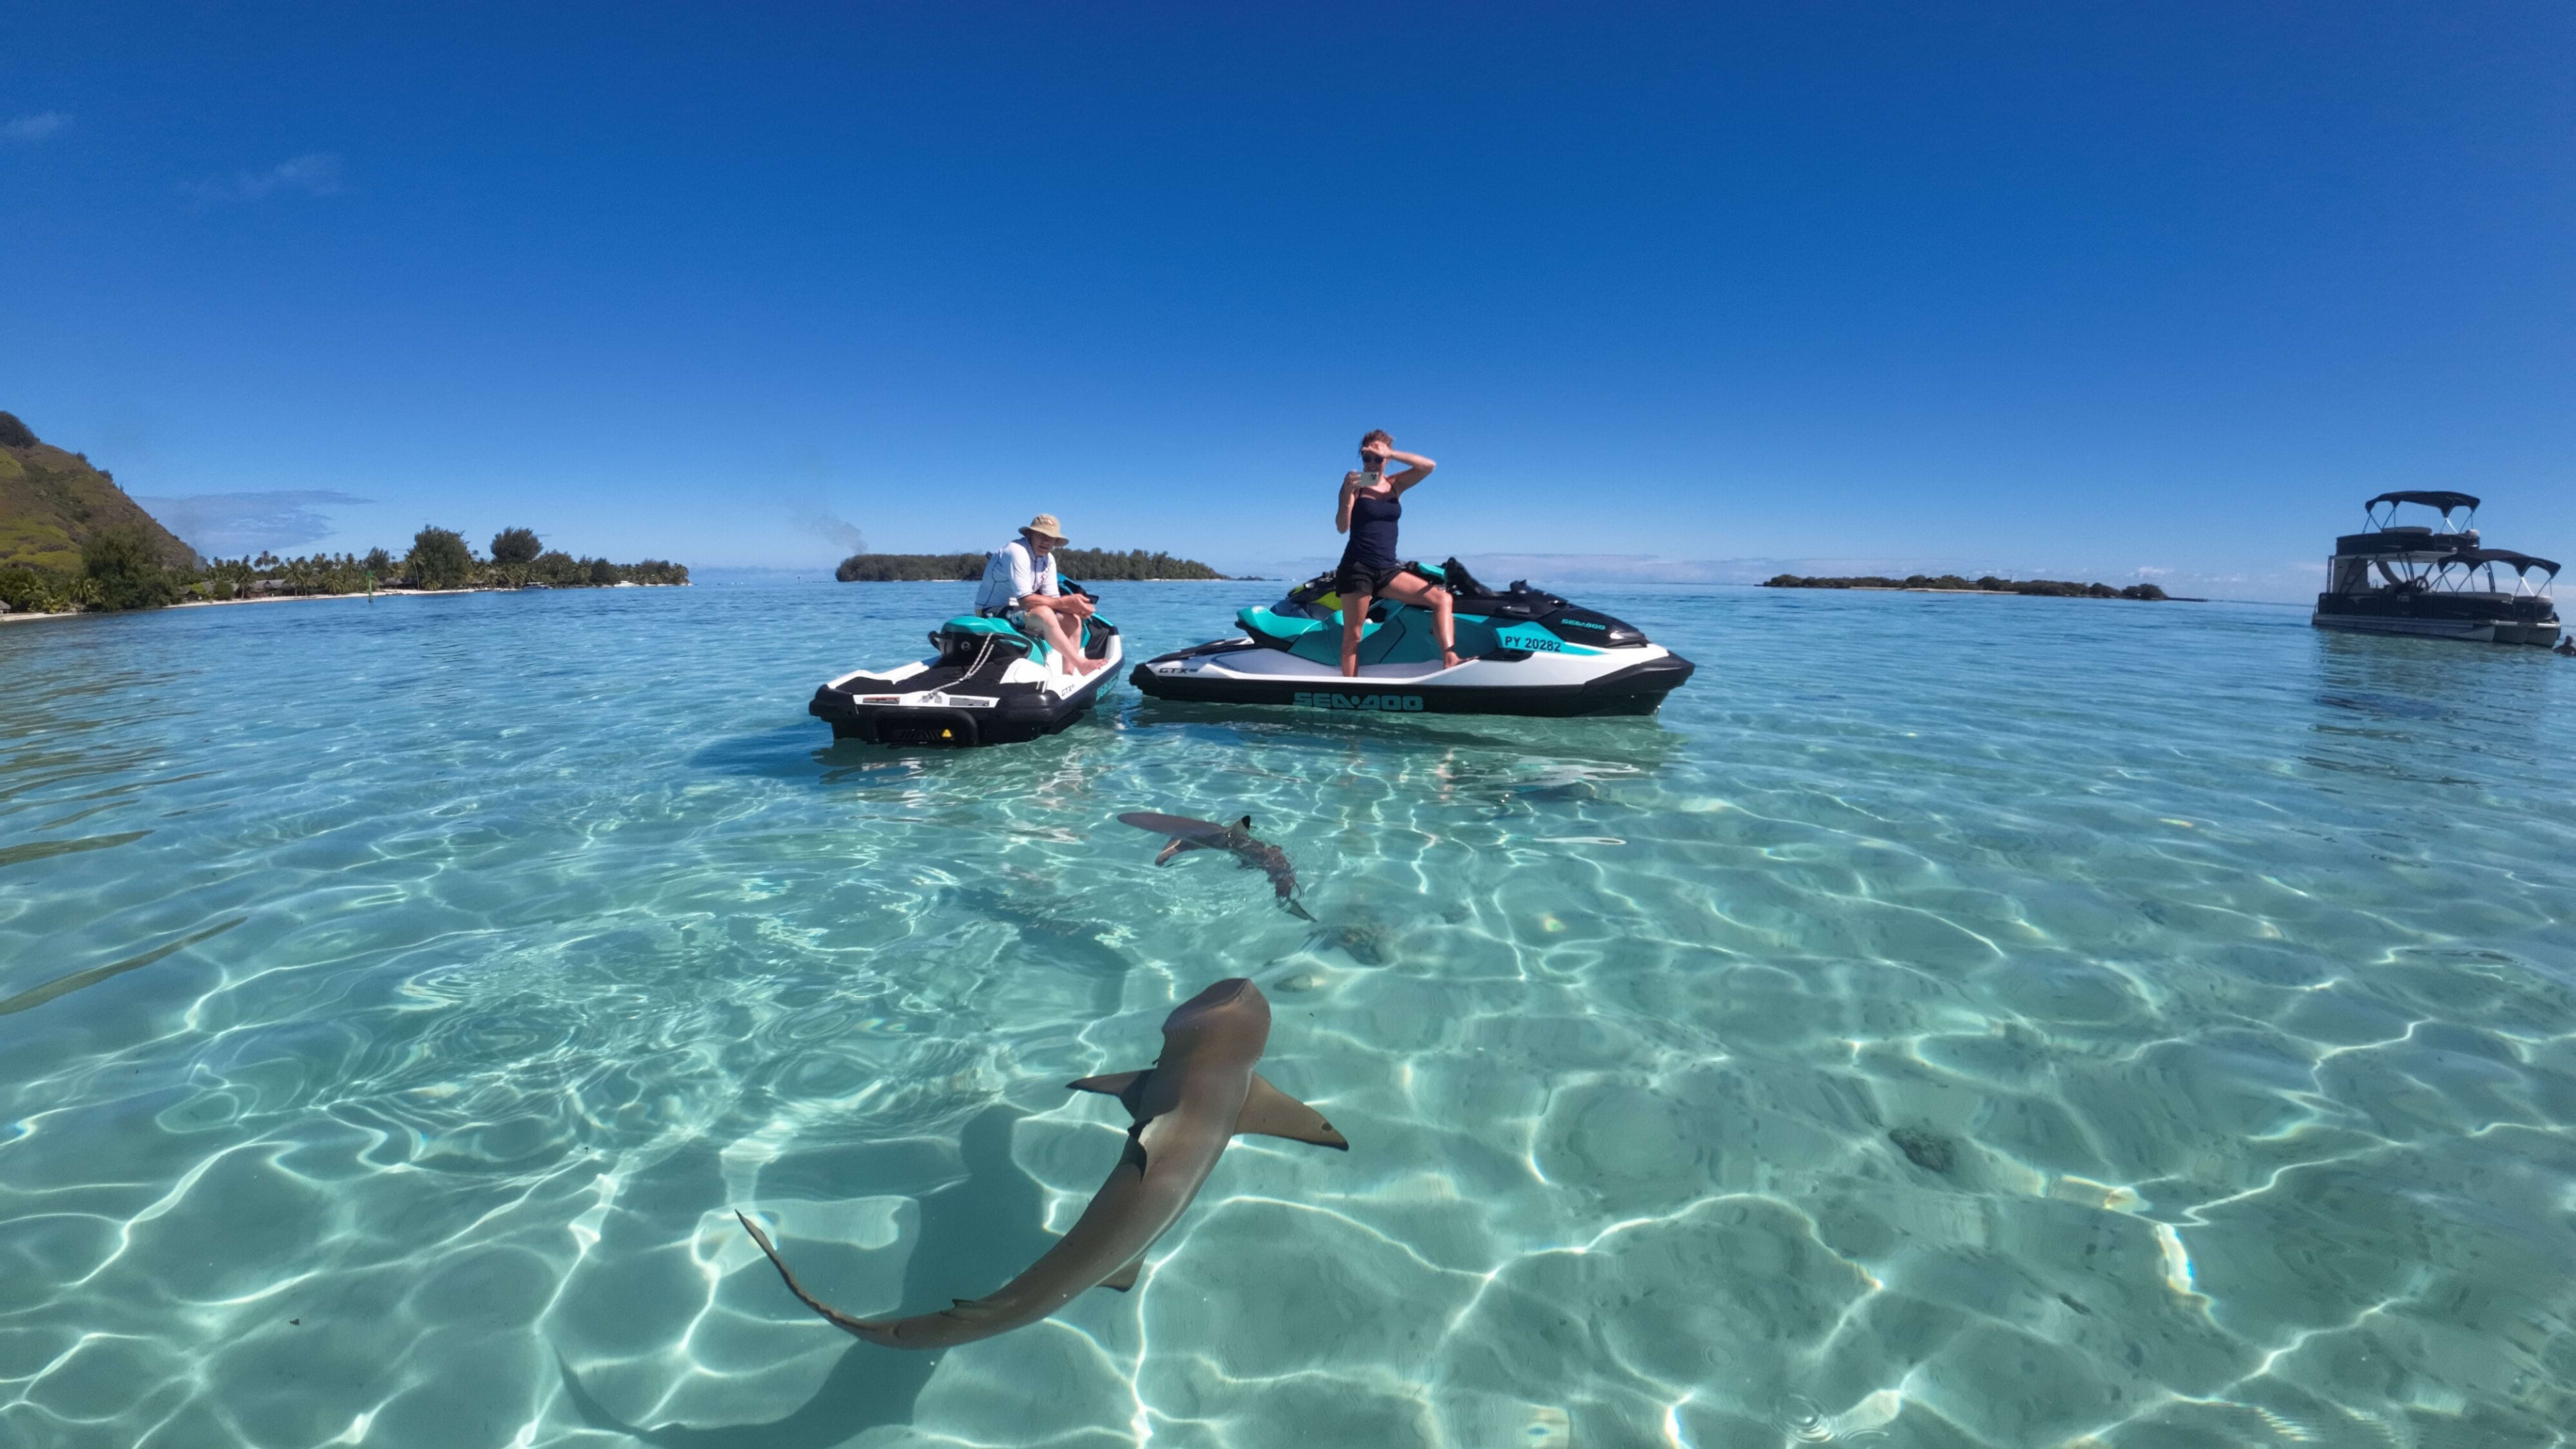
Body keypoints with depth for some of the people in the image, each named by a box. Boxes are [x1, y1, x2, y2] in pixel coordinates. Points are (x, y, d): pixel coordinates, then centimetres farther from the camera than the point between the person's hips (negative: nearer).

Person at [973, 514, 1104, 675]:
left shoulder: (1048, 559, 6)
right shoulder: (1016, 552, -22)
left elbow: (1053, 599, 0)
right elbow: (1025, 600, -29)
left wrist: (1076, 607, -21)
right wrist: (1066, 601, -28)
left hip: (1018, 609, 9)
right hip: (993, 612, -9)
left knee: (1073, 619, -4)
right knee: (1044, 612, -34)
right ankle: (1081, 664, -27)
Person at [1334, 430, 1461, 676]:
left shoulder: (1395, 485, 11)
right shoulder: (1354, 483, 0)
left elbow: (1429, 466, -4)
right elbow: (1342, 527, -11)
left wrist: (1391, 453, -14)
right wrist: (1348, 494, -26)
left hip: (1388, 570, 5)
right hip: (1357, 568, -4)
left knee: (1442, 599, -9)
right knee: (1352, 635, -5)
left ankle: (1450, 660, -18)